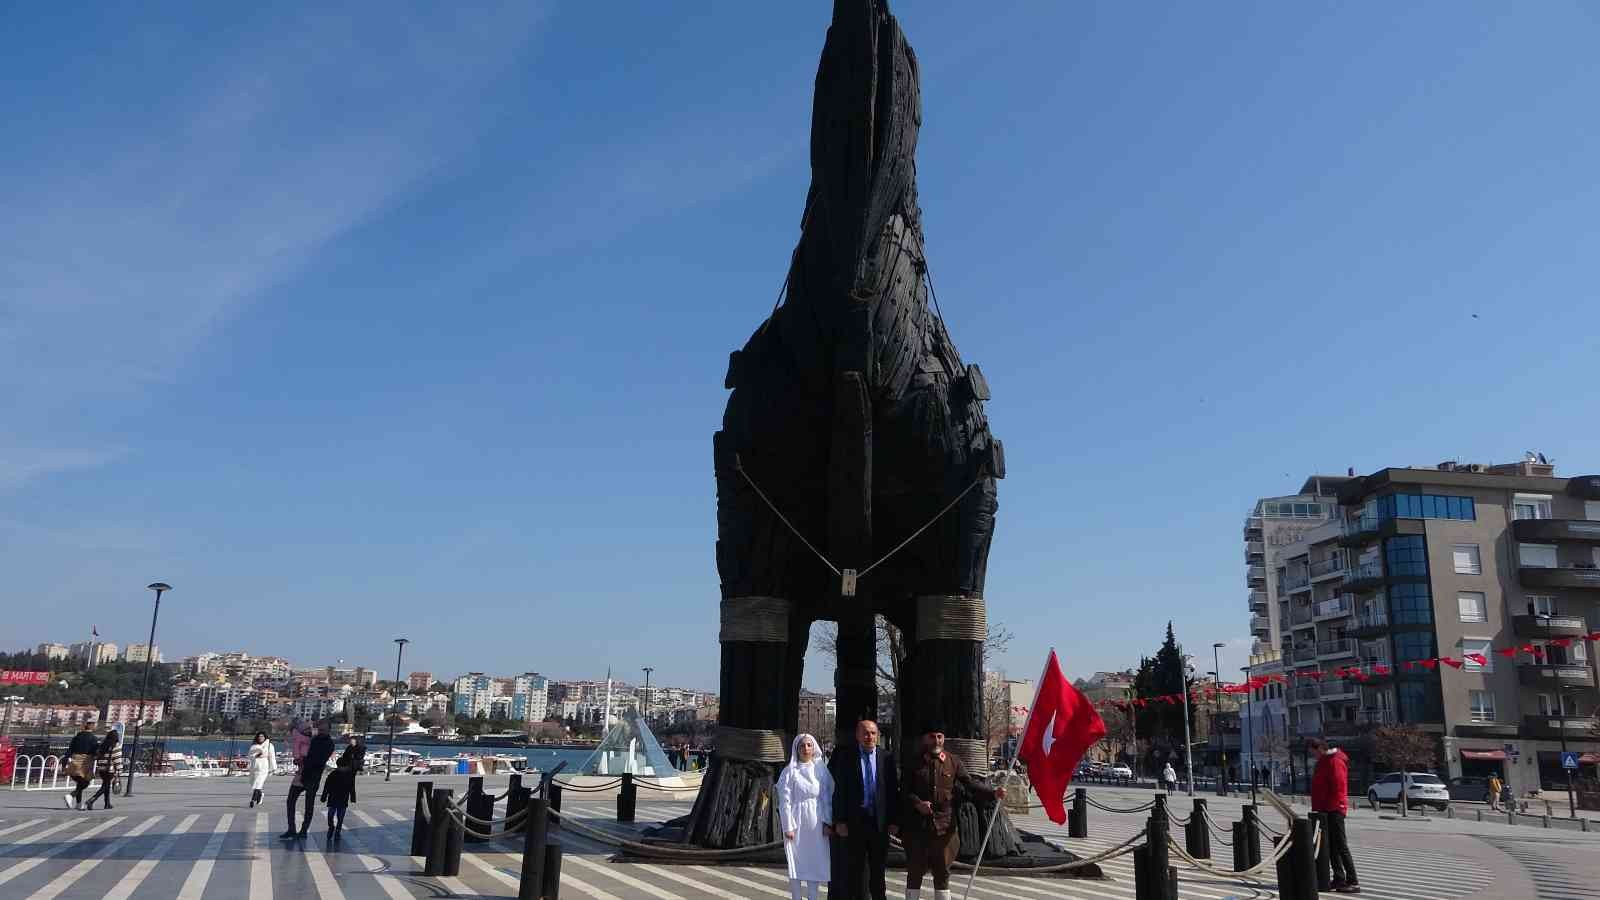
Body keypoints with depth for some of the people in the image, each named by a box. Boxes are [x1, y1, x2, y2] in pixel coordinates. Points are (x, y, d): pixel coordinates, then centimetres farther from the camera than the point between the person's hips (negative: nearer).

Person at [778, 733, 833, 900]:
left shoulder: (821, 769, 6)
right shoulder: (789, 771, -1)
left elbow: (827, 798, 6)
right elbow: (785, 801, -3)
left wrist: (828, 822, -2)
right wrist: (788, 827, -9)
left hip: (817, 823, 2)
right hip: (797, 822, -2)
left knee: (816, 864, 4)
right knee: (796, 865, 1)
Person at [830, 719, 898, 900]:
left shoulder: (887, 757, 5)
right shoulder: (846, 756, 0)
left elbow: (894, 790, 4)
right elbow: (839, 790, -2)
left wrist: (894, 820, -1)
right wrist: (840, 820, -8)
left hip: (880, 822, 2)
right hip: (855, 822, -2)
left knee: (878, 870, 10)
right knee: (853, 869, 4)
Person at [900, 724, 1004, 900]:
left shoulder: (952, 761, 5)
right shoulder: (914, 762, 1)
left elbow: (970, 783, -1)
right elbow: (905, 791, -1)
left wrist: (993, 793, -15)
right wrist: (917, 803, -20)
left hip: (945, 826, 1)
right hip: (917, 826, -1)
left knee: (942, 872, 9)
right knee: (915, 871, 6)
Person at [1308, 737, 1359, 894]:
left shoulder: (1336, 762, -15)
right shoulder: (1324, 761, 16)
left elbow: (1339, 788, -20)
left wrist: (1330, 807, -19)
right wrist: (1318, 808, 17)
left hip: (1334, 810, -10)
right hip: (1325, 811, 10)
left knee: (1341, 846, -9)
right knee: (1331, 846, 12)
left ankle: (1353, 882, -7)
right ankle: (1339, 879, 18)